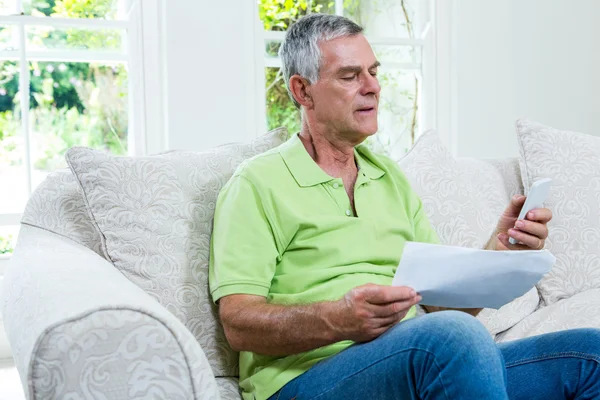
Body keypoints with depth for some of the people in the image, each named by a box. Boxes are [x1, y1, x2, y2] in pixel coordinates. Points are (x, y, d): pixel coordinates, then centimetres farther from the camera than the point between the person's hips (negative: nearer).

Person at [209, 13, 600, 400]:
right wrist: (338, 319, -27)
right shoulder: (257, 183, 0)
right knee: (454, 336, -35)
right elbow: (238, 324, -10)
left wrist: (499, 250, -1)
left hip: (422, 363, 6)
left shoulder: (390, 177, 20)